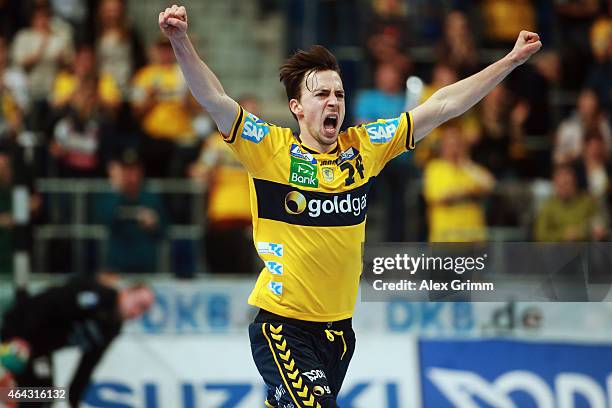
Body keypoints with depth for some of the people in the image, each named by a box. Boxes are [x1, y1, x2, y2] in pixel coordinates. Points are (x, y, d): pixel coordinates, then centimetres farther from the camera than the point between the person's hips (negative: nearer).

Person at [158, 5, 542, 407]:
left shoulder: (364, 147, 3)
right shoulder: (273, 149, -8)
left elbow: (441, 107, 6)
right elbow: (215, 100, -19)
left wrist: (511, 60, 6)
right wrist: (182, 42, -34)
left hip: (339, 325, 5)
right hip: (282, 324, -5)